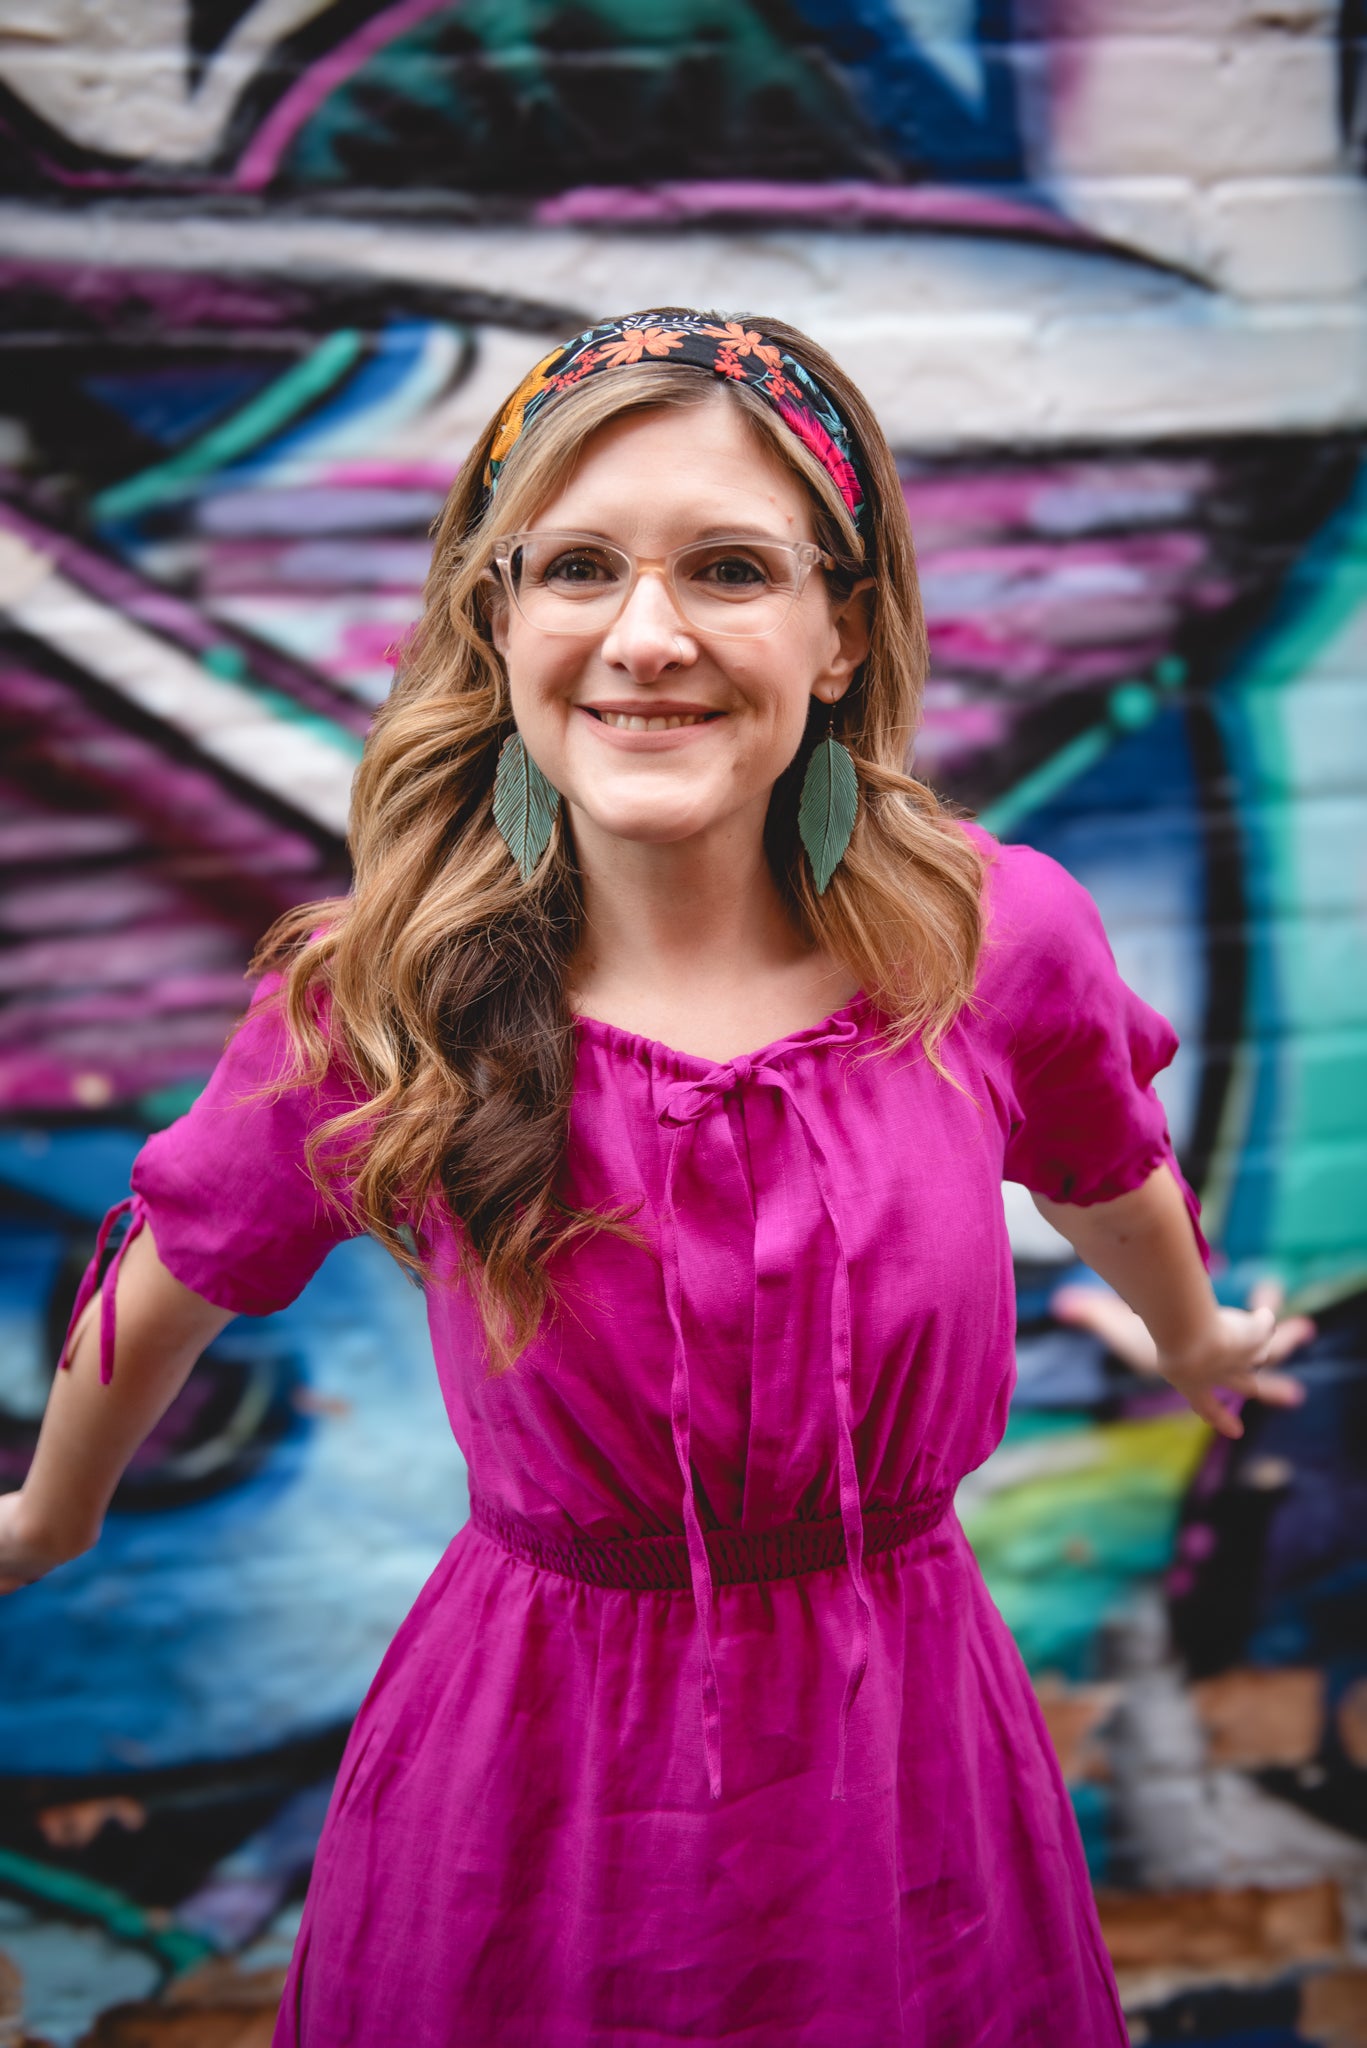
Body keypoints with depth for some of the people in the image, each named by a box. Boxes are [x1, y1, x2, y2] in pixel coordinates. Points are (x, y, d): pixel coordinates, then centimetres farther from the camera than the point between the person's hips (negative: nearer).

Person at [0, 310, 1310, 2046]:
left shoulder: (1003, 939, -15)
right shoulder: (376, 1001, -17)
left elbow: (1111, 1177, 9)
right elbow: (169, 1283, 2)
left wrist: (1192, 1342, 28)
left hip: (902, 1761, 2)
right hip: (531, 1770, -1)